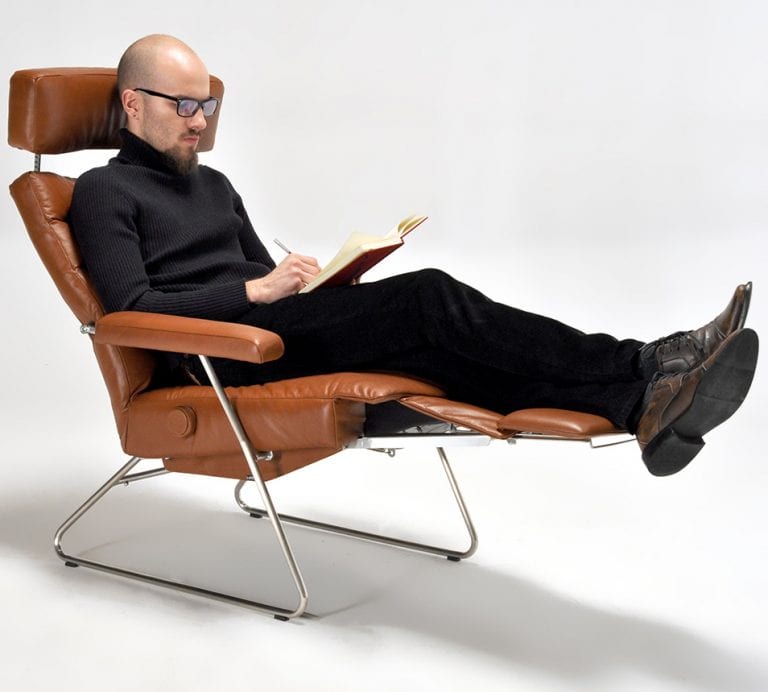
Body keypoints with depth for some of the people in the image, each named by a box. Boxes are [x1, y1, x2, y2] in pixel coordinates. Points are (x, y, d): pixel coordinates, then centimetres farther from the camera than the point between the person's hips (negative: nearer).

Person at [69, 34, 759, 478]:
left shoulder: (213, 183, 26)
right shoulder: (105, 191, 2)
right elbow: (132, 309, -11)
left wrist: (302, 278, 2)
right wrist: (254, 290, -16)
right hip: (220, 356, -7)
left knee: (429, 331, -22)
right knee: (428, 299, -25)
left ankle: (640, 401, -36)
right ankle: (643, 373, -30)